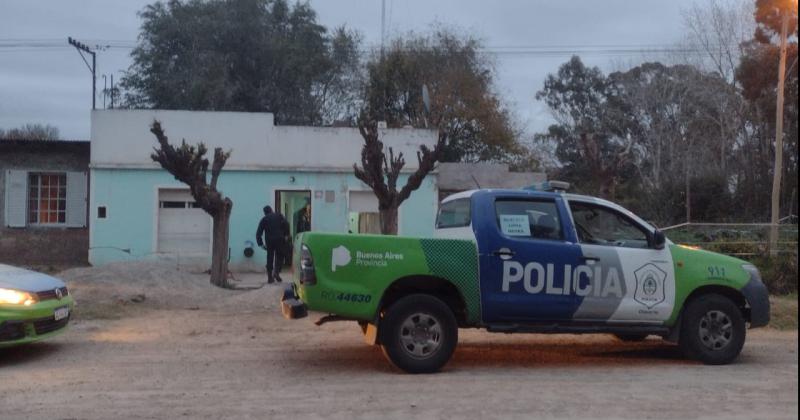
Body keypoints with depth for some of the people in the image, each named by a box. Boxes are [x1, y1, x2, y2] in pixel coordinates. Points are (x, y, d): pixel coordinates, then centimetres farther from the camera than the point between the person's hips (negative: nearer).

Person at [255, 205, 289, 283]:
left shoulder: (264, 219, 13)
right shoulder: (279, 216, 11)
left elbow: (258, 233, 7)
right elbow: (286, 224, -5)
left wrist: (260, 243, 11)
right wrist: (286, 235, 2)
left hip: (269, 241, 1)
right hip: (279, 239, -1)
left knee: (270, 258, 8)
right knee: (279, 256, 10)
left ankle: (270, 277, 7)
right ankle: (276, 272, -10)